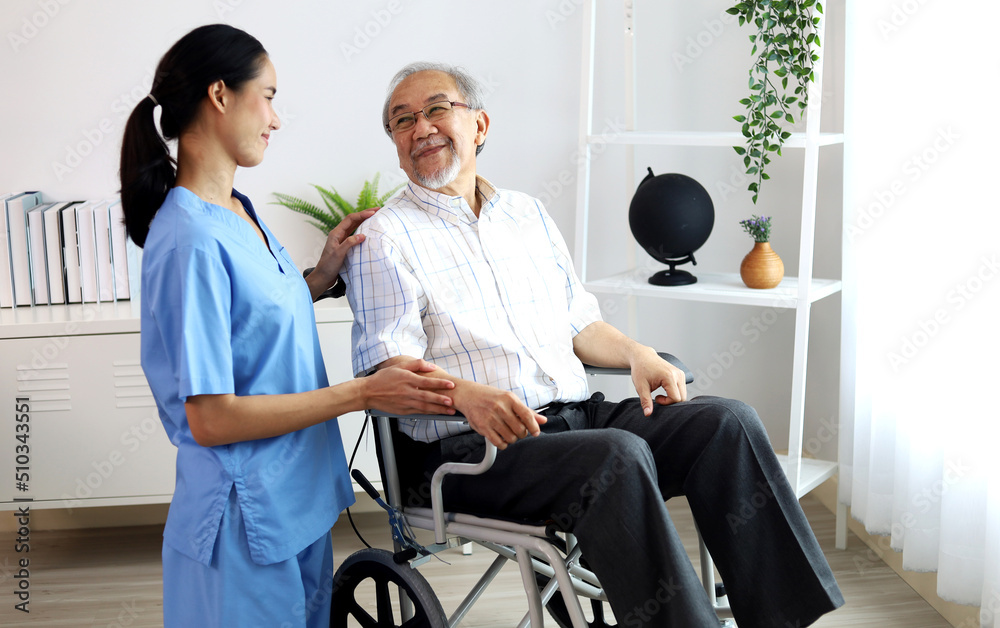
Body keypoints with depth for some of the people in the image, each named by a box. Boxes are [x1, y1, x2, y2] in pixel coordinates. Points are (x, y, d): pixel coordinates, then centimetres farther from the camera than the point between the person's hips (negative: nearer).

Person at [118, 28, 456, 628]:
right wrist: (364, 392, -22)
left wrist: (321, 278, 3)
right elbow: (210, 418, -25)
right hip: (248, 517, -9)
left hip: (297, 498, 9)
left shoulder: (238, 210, 6)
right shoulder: (190, 240, -23)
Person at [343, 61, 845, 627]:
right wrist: (468, 394, -29)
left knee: (726, 421, -14)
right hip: (472, 448, -6)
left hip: (579, 416, 6)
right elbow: (390, 369, -10)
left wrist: (637, 354, 4)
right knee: (619, 456, -33)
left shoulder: (529, 214, 21)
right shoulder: (385, 239, 1)